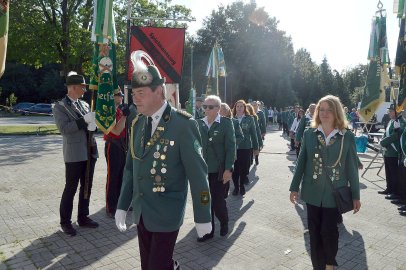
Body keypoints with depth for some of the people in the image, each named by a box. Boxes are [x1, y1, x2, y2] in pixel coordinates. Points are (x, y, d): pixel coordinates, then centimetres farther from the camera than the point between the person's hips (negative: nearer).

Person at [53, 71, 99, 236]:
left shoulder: (84, 105, 14)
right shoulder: (60, 107, -6)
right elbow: (64, 128, -18)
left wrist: (93, 123, -9)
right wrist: (85, 120, -21)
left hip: (89, 152, 6)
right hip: (74, 155, -6)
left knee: (86, 187, 13)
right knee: (70, 189, 2)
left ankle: (83, 217, 27)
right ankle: (65, 222, 16)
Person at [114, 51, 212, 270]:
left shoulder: (183, 124, -16)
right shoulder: (137, 124, 3)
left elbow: (197, 174, -14)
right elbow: (130, 167, 9)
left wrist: (202, 217, -10)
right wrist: (122, 206, 8)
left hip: (167, 213, -6)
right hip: (141, 212, 6)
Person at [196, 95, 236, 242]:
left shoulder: (226, 123, -4)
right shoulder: (199, 123, 5)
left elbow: (231, 147, -7)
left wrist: (228, 169, -12)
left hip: (218, 170, -3)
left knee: (218, 201, 4)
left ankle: (224, 222, 34)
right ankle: (208, 230, 28)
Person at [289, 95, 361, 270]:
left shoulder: (347, 137, -5)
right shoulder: (309, 134, -2)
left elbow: (352, 168, -2)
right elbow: (301, 162, 2)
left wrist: (356, 195, 0)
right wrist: (294, 187, 2)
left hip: (334, 194, -1)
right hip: (313, 192, 2)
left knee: (329, 231, 2)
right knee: (314, 232, 11)